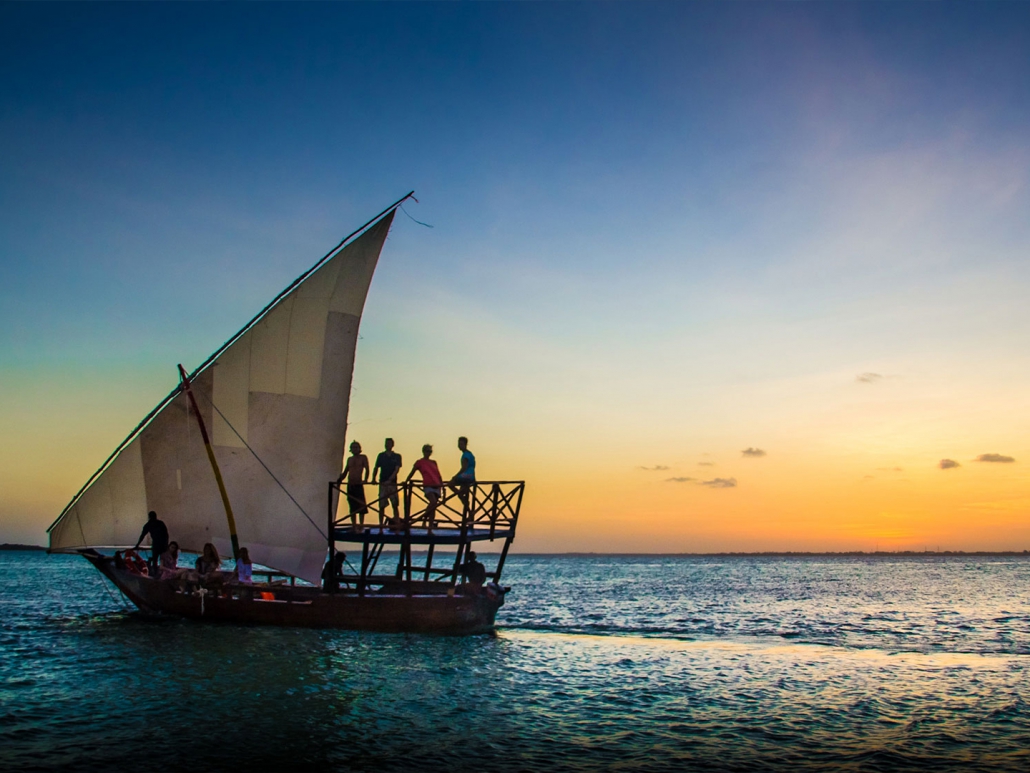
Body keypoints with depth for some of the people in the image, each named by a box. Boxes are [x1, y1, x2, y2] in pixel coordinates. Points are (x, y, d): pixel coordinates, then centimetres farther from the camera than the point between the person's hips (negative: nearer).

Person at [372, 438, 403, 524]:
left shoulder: (397, 456, 3)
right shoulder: (381, 456, 9)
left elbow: (397, 469, -7)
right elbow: (376, 468, 10)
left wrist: (389, 480, -21)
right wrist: (373, 479, -8)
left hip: (392, 484, -2)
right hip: (382, 484, 2)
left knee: (395, 505, -6)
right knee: (381, 506, 1)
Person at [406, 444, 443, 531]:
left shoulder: (433, 462, 17)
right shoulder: (419, 462, 5)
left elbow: (439, 475, 17)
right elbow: (411, 473, 10)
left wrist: (442, 485, 8)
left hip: (436, 486, 5)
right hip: (427, 486, -5)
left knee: (433, 509, 3)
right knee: (433, 502, -30)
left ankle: (430, 530, 6)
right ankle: (424, 519, -8)